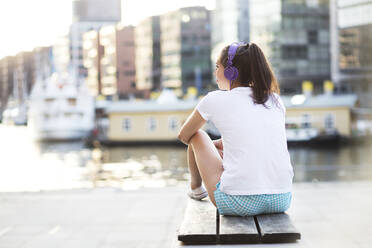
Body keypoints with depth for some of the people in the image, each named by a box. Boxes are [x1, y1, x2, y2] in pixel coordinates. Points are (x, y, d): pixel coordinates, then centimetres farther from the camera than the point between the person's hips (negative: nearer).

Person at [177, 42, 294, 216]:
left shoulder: (215, 100, 1)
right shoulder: (276, 101, 13)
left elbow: (183, 136, 19)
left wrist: (207, 145, 40)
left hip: (239, 203, -5)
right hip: (282, 201, 5)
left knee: (197, 136, 20)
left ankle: (196, 188, 46)